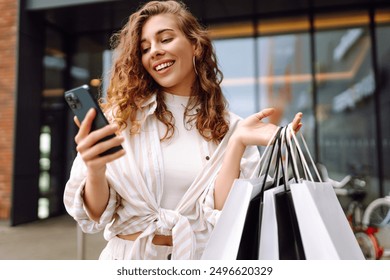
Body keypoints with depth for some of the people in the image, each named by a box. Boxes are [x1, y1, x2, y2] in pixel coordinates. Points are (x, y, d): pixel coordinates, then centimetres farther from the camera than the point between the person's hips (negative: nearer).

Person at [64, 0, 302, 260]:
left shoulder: (230, 128, -3)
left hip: (200, 257, 0)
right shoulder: (122, 116, -4)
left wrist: (236, 143, -19)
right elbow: (96, 215, -4)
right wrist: (96, 172, -22)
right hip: (128, 255, 1)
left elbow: (220, 216, -9)